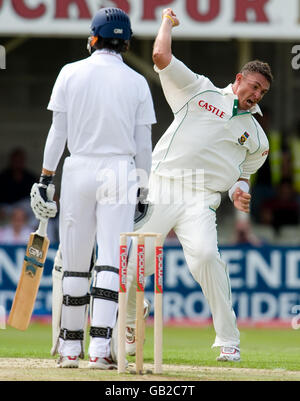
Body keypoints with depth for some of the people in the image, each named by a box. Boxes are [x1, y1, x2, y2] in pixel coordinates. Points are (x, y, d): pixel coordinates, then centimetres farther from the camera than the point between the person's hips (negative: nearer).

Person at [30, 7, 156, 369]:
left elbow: (58, 131, 0)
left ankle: (71, 348, 13)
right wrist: (144, 189, 11)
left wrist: (46, 177, 4)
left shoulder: (71, 73, 2)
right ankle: (100, 349, -15)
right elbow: (143, 143, 4)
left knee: (74, 263, 7)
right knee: (110, 261, -5)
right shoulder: (136, 82, 4)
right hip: (121, 172, 0)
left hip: (78, 169, 0)